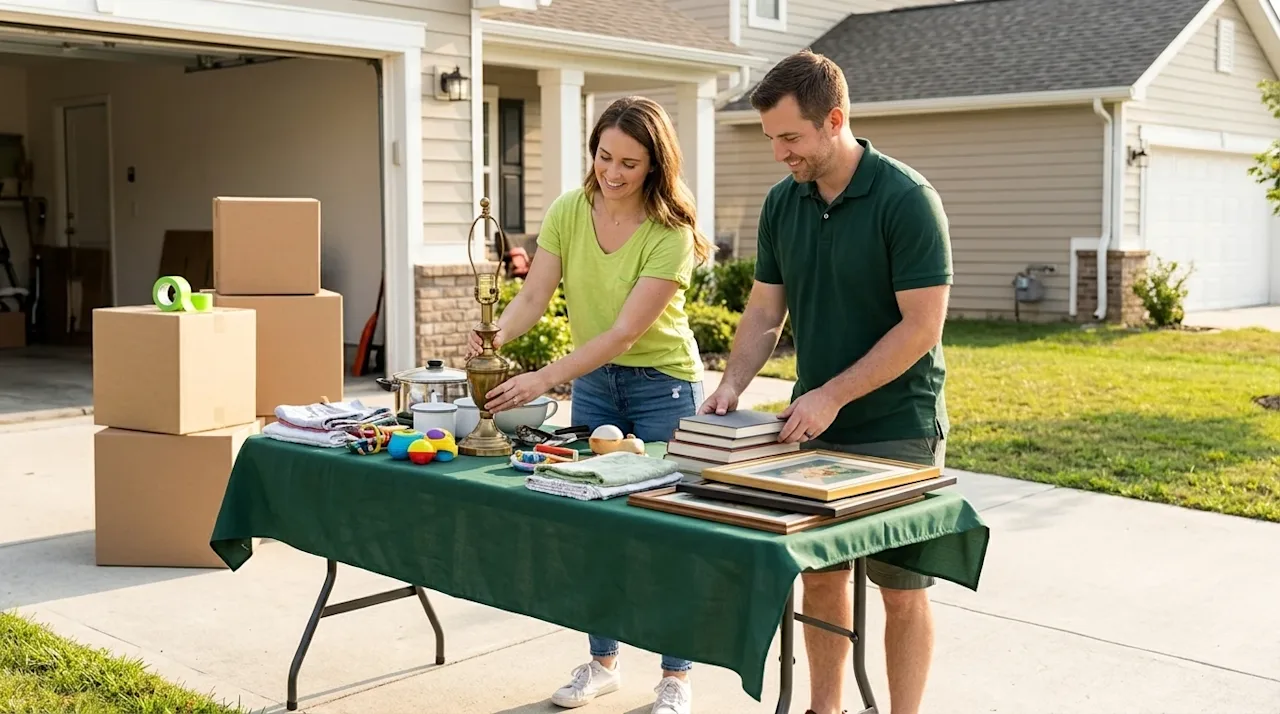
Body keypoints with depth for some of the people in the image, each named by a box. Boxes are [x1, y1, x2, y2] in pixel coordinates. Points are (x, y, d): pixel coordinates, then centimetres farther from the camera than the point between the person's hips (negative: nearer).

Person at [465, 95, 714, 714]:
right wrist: (498, 334, -31)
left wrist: (544, 379, -34)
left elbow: (626, 332, -26)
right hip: (593, 384, 5)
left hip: (663, 387, -5)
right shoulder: (568, 212, -5)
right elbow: (534, 296, -10)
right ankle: (602, 661, 26)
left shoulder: (670, 233, -20)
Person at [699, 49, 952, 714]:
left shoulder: (907, 199, -16)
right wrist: (732, 384, -8)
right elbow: (765, 311, 8)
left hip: (896, 428, -6)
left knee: (901, 591, 4)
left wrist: (832, 395, -20)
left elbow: (921, 326, -18)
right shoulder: (782, 203, 3)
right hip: (812, 427, 6)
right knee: (820, 577, 13)